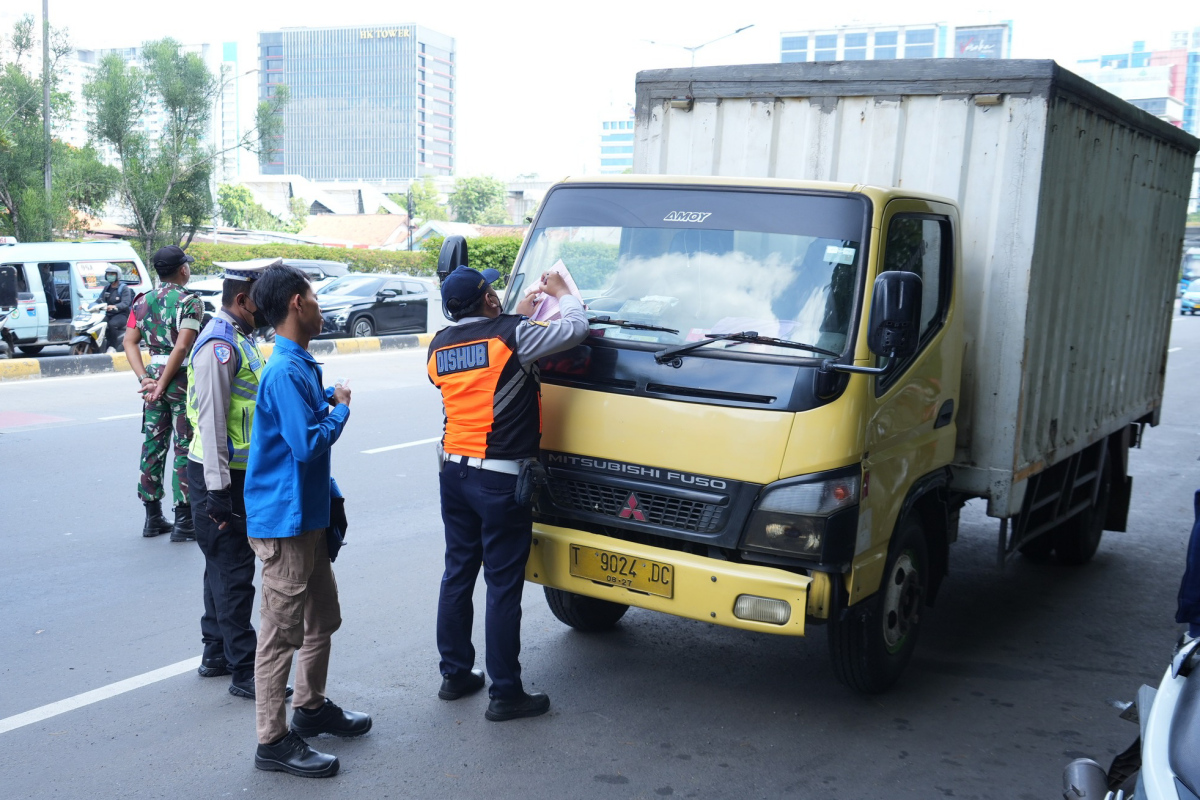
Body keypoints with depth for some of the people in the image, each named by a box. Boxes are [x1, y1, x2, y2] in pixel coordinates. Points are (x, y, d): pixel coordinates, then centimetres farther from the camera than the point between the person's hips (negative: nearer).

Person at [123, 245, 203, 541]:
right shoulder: (190, 301, -9)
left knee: (153, 446, 12)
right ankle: (183, 521, 1)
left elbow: (129, 342, 4)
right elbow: (182, 347, -18)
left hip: (154, 372, 6)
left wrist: (144, 379, -2)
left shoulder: (143, 302, 10)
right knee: (185, 449, -1)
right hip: (183, 377, -6)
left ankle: (153, 517, 19)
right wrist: (162, 384, -14)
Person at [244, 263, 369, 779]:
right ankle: (273, 741, 9)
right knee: (281, 633, -1)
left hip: (309, 515, 10)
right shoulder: (285, 371, -20)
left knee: (323, 618, 21)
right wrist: (341, 408, -10)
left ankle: (311, 707, 36)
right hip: (284, 520, -10)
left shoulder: (301, 364, 11)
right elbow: (307, 443, -26)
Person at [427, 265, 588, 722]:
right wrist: (560, 294, 12)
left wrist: (518, 317, 22)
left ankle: (454, 674, 27)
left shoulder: (439, 347, 6)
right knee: (503, 585, 0)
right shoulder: (511, 334, -13)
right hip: (501, 479, -7)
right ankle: (505, 693, 6)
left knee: (457, 575, 16)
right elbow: (575, 328, -7)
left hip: (454, 472, 7)